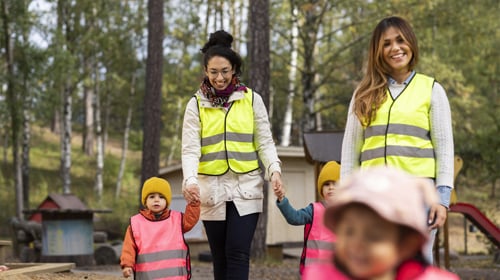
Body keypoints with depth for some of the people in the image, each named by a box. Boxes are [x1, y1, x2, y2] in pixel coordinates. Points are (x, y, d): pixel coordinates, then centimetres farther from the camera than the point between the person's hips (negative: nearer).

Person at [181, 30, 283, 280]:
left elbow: (265, 142, 4)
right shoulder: (196, 105, 3)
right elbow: (190, 149, -5)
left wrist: (274, 168, -15)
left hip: (246, 187, -1)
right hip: (211, 189, 1)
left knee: (238, 254, -12)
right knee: (221, 258, 7)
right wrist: (190, 180, -24)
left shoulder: (252, 99, 4)